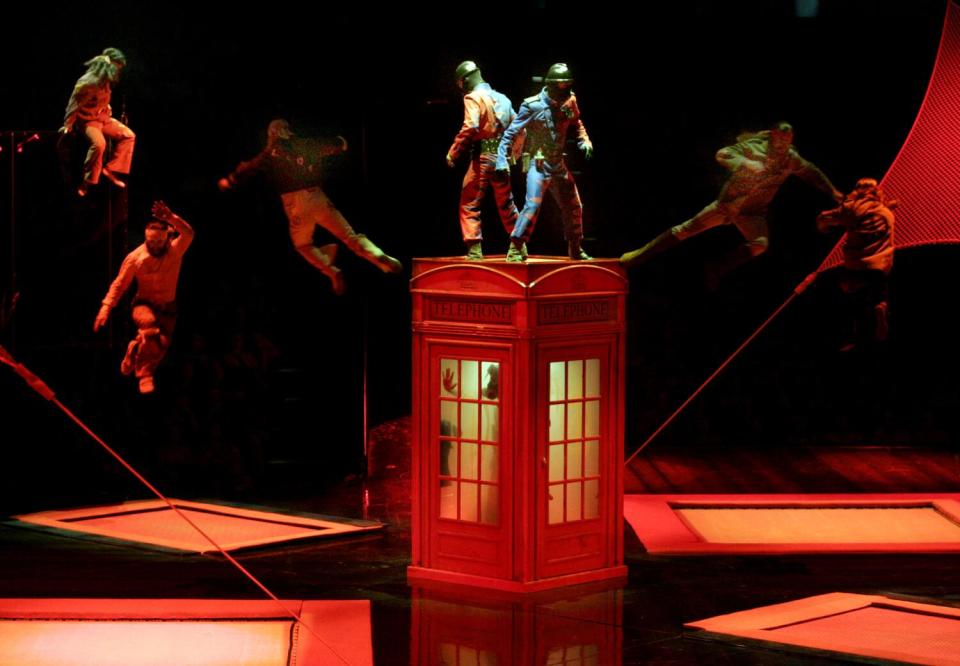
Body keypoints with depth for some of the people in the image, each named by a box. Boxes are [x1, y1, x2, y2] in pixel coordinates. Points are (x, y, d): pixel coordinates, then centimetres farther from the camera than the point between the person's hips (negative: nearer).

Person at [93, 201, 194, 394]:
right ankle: (145, 375, -22)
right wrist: (106, 307, -12)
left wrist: (171, 218, -52)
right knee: (150, 325, -34)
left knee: (161, 345, -5)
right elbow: (119, 284, -4)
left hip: (167, 306, 2)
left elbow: (188, 234, -35)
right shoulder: (135, 257, -12)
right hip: (144, 303, -2)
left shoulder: (175, 250, -14)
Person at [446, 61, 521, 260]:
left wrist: (453, 153, -14)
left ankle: (474, 249, -12)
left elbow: (470, 128, -21)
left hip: (482, 158, -7)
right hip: (502, 159, 7)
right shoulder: (502, 98, 15)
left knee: (469, 205, -2)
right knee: (506, 205, 19)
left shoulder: (473, 97, -7)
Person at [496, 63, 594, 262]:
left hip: (559, 165, 6)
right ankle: (515, 249, -14)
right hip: (538, 164, -6)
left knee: (573, 207, 12)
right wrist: (502, 160, -18)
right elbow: (511, 133, -13)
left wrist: (584, 141, 1)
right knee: (533, 205, -21)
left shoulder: (568, 104, 1)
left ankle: (575, 250, 29)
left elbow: (576, 124, 20)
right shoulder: (533, 106, -16)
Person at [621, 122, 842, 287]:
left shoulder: (791, 159, -4)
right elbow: (723, 154, -25)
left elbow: (812, 173, 12)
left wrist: (832, 191, 13)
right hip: (728, 203, -3)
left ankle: (717, 271, -11)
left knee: (760, 244, -24)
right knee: (687, 229, -3)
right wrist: (744, 163, -40)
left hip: (752, 212, 3)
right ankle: (640, 255, 6)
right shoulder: (753, 147, -15)